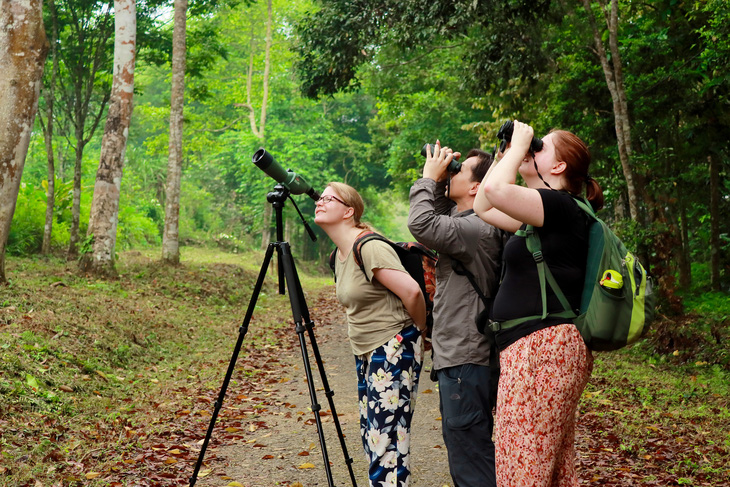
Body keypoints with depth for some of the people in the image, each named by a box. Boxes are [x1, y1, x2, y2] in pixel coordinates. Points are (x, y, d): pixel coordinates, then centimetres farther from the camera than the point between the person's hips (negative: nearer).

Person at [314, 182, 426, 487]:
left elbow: (411, 292, -22)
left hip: (394, 349, -10)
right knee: (371, 437, 14)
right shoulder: (340, 253, 11)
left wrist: (421, 332, -8)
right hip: (366, 352, 10)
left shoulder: (369, 247, -18)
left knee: (387, 440, -9)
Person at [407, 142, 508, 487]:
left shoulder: (477, 229, -18)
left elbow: (422, 224, -29)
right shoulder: (467, 223, 13)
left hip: (465, 363, -11)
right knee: (467, 456, 19)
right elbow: (439, 223, 29)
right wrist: (436, 183, 12)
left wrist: (429, 177, -13)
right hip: (457, 358, 11)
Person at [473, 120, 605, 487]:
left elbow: (496, 190, -26)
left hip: (543, 347, -11)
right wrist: (507, 153, 20)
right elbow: (483, 207, 25)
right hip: (538, 349, 11)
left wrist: (520, 144, -9)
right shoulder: (546, 214, 20)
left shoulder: (562, 207, -10)